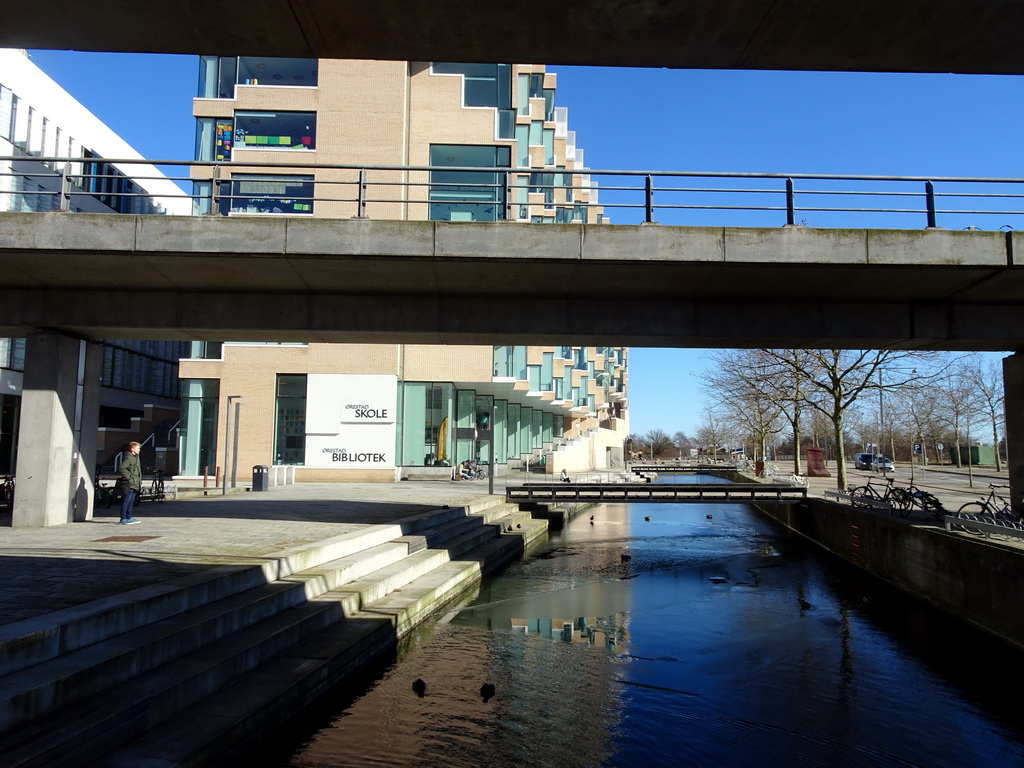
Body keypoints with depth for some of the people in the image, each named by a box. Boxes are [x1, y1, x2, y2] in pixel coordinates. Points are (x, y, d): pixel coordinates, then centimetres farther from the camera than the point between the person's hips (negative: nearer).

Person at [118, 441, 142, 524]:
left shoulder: (136, 457, 17)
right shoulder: (128, 458, -13)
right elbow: (122, 468, -22)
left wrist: (139, 481, 20)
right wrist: (129, 477, -20)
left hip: (135, 484, 10)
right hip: (129, 484, -10)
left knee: (131, 501, 15)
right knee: (126, 501, -6)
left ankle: (129, 517, 24)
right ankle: (123, 519, -3)